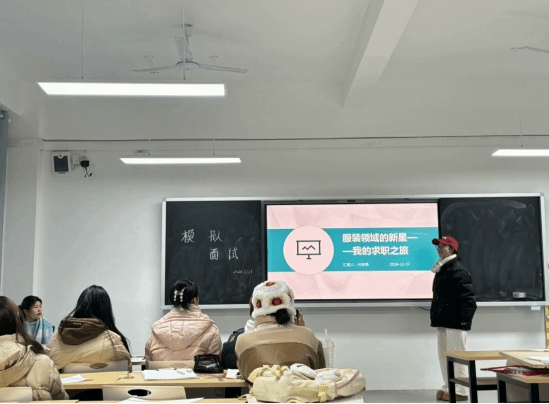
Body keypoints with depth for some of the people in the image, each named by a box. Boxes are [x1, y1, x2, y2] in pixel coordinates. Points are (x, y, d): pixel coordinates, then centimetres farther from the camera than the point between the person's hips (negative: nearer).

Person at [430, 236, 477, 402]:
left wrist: (465, 319, -21)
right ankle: (448, 387, 23)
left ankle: (460, 391, 3)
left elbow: (468, 298, -20)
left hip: (455, 322, -10)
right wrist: (436, 316, 19)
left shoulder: (458, 271, -15)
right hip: (443, 321, 10)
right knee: (444, 355, 14)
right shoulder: (441, 270, 16)